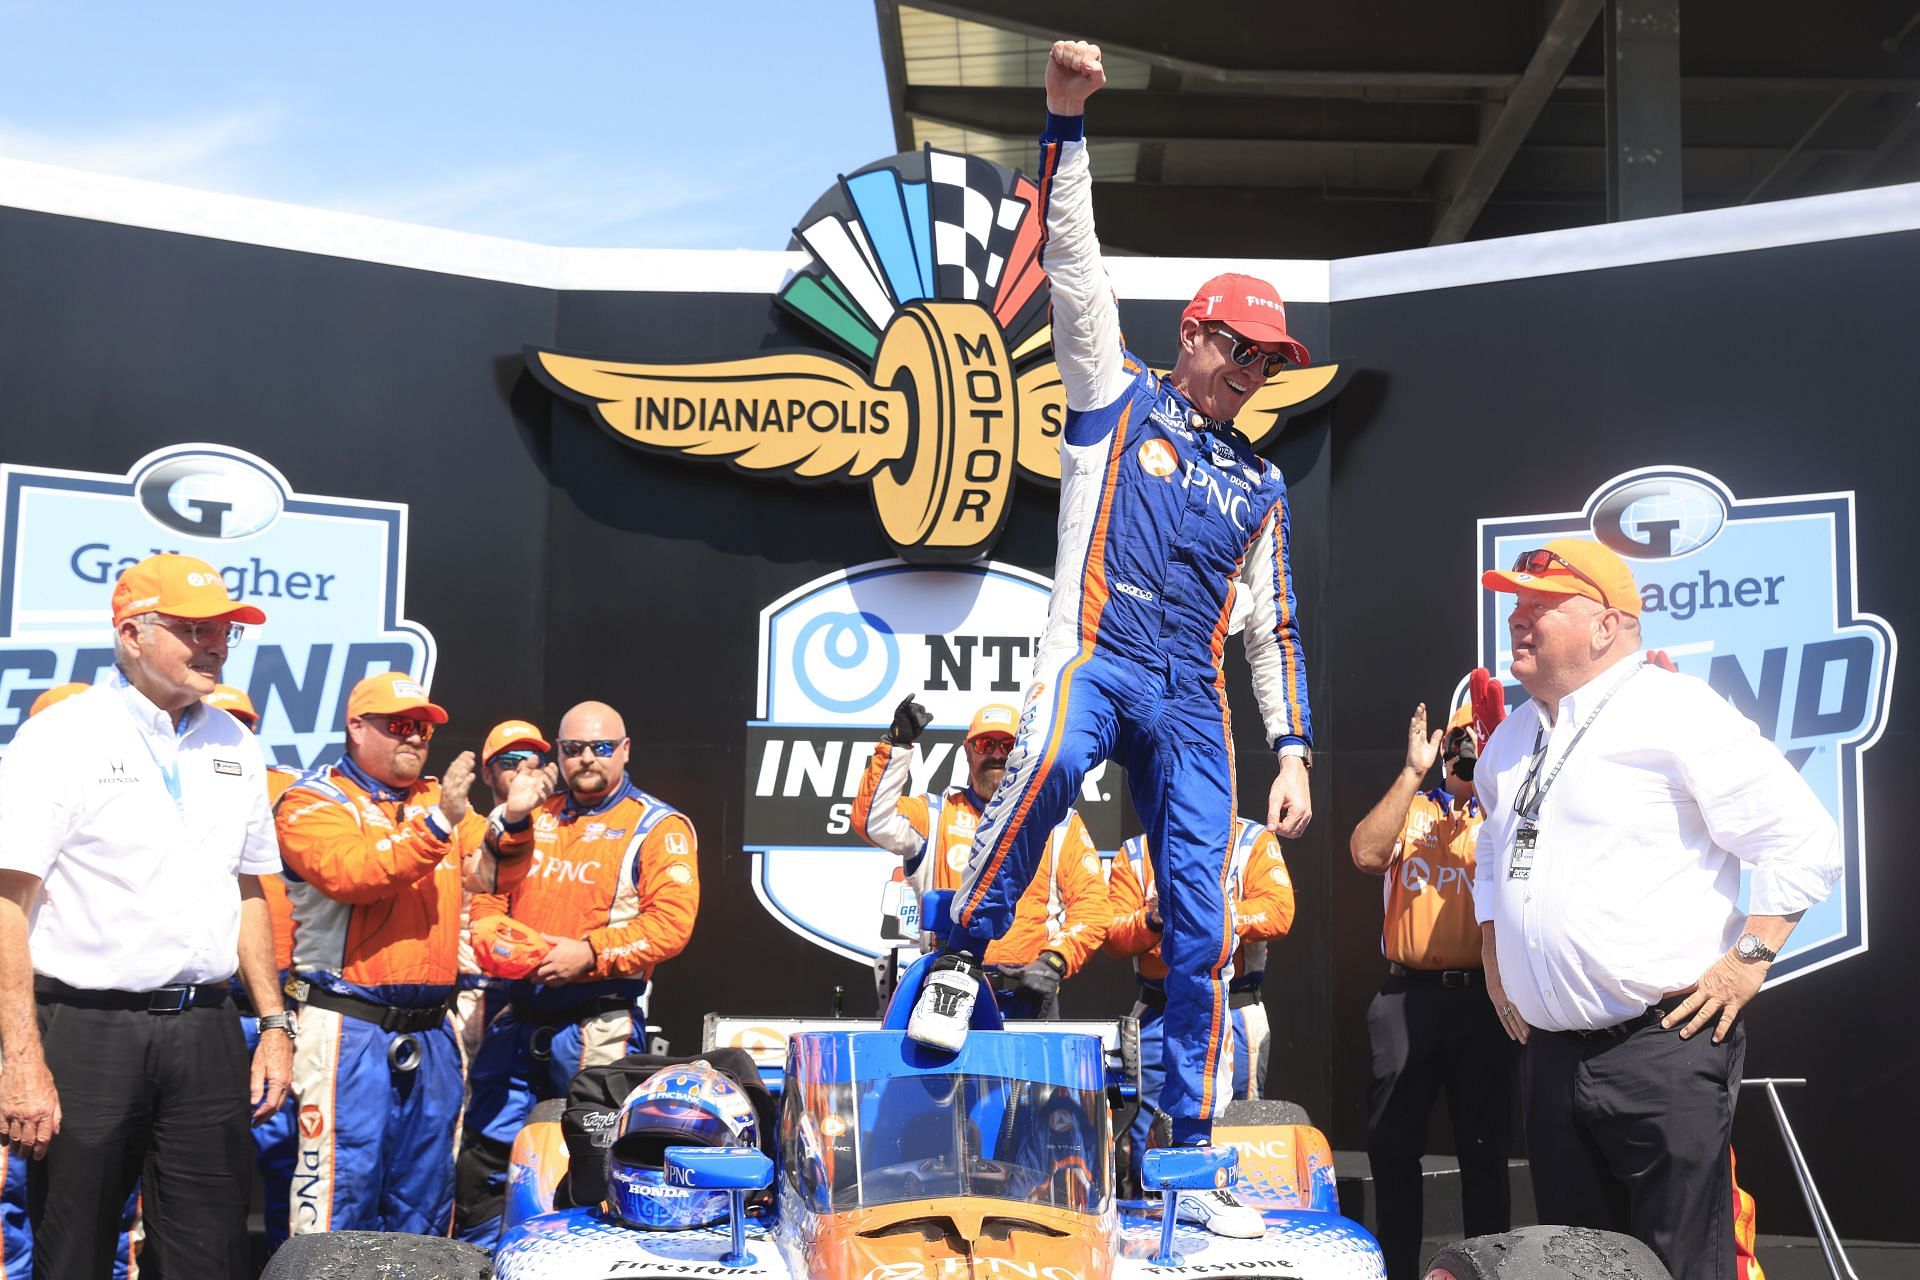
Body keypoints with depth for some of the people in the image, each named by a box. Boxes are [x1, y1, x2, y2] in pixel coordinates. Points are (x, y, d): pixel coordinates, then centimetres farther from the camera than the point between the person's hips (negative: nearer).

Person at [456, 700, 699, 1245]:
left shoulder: (657, 827, -3)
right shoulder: (533, 816, 14)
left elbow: (671, 921, -14)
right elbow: (488, 894, 15)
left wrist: (590, 954, -20)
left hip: (597, 1025, -5)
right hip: (517, 1019, 5)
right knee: (484, 1155, 11)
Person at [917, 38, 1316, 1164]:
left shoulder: (1261, 486, 21)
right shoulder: (1118, 397, 11)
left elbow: (1273, 626, 22)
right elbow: (1075, 264, 0)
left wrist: (1294, 748, 11)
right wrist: (1068, 124, -10)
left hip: (1193, 698, 4)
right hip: (1095, 656, -4)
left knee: (1203, 924, -2)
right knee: (1047, 764, -39)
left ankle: (1193, 1135, 8)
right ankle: (964, 953, -18)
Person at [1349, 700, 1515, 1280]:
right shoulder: (1410, 807, 9)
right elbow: (1366, 853, -10)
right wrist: (1413, 771, -11)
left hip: (1484, 997, -1)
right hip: (1407, 995, 1)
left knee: (1484, 1147, 7)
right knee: (1392, 1145, 7)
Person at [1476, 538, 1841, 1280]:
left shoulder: (1674, 711, -9)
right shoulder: (1513, 738, 15)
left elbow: (1804, 840, -11)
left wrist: (1749, 957, -13)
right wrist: (1492, 949, 21)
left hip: (1662, 1049, -8)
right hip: (1549, 1053, 8)